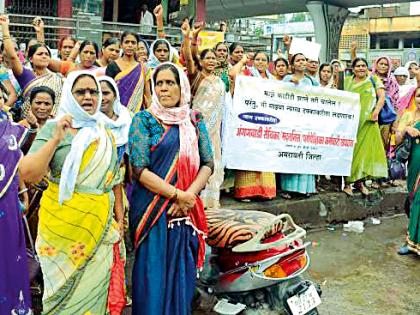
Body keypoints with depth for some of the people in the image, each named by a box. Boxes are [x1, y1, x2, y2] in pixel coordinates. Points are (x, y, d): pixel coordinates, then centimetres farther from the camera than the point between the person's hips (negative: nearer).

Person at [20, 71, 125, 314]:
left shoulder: (106, 134, 11)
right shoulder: (53, 128, -3)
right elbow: (29, 175, -13)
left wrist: (119, 218, 12)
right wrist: (56, 139, -20)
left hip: (101, 225, 3)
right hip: (63, 223, -3)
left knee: (94, 289, 8)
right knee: (65, 290, 8)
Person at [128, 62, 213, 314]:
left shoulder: (195, 121, 10)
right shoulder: (144, 120, -1)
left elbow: (207, 164, 4)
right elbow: (140, 169, -10)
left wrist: (189, 195, -12)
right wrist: (177, 194, -15)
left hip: (186, 210, 3)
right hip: (152, 209, -3)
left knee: (182, 275, 9)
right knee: (153, 276, 1)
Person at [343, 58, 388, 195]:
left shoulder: (373, 79, 8)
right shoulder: (347, 80, 12)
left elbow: (382, 97, 0)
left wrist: (376, 112, -11)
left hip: (367, 122, 0)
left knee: (365, 149, -1)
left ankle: (359, 181, 11)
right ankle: (347, 182, 3)